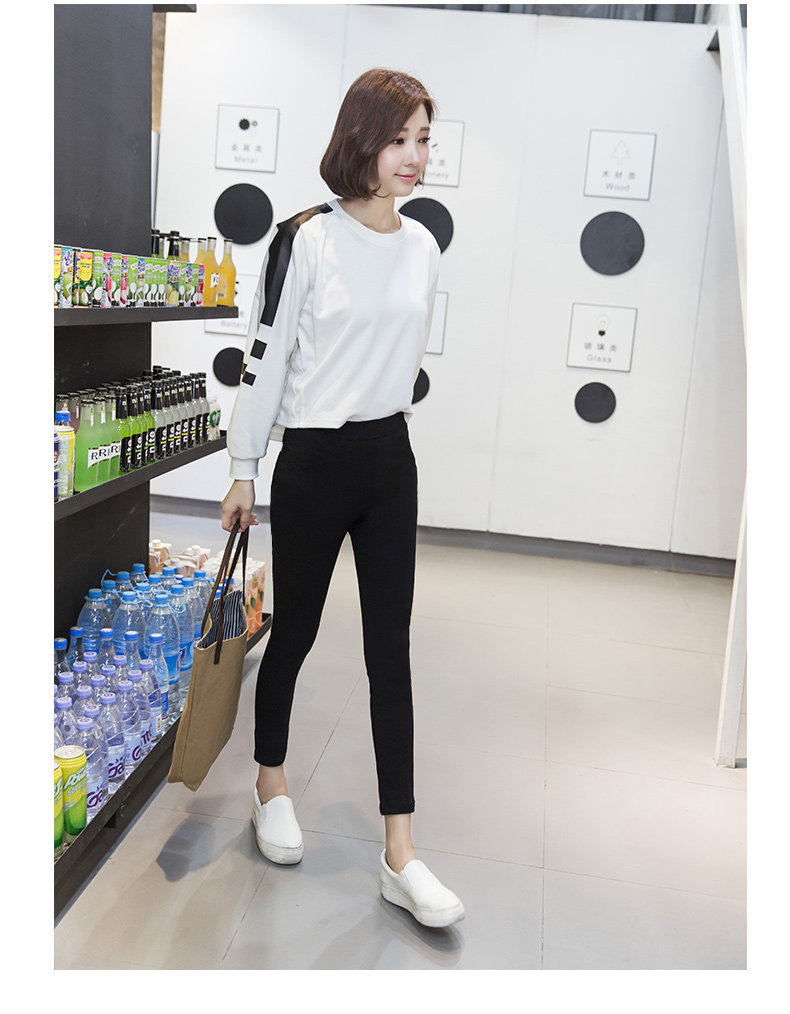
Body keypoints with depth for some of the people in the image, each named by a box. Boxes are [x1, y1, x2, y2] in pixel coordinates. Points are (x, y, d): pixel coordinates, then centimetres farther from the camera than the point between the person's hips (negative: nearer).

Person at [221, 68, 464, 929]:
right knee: (295, 631, 10)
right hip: (314, 463, -4)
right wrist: (244, 469, -4)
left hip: (390, 460, 5)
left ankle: (400, 857, 10)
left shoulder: (422, 246, 7)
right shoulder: (307, 239, -10)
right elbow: (265, 357, -7)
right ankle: (271, 784, 38)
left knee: (390, 648, 3)